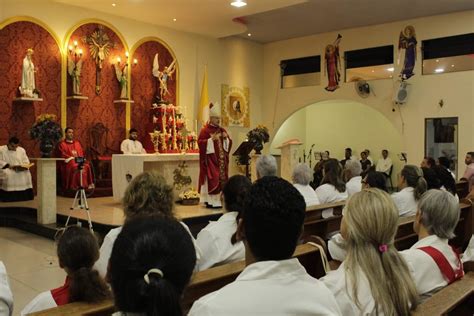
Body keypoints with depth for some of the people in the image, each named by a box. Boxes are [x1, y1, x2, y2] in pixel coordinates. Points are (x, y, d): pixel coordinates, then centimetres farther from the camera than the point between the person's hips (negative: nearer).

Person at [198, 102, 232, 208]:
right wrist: (212, 139, -21)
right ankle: (210, 201, -6)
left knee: (221, 179, 5)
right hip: (210, 159, -7)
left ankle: (218, 199, 13)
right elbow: (200, 142, -14)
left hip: (221, 159, 7)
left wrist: (226, 137, -4)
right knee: (212, 179, -10)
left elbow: (228, 143, 16)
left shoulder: (221, 130, 14)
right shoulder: (205, 130, -6)